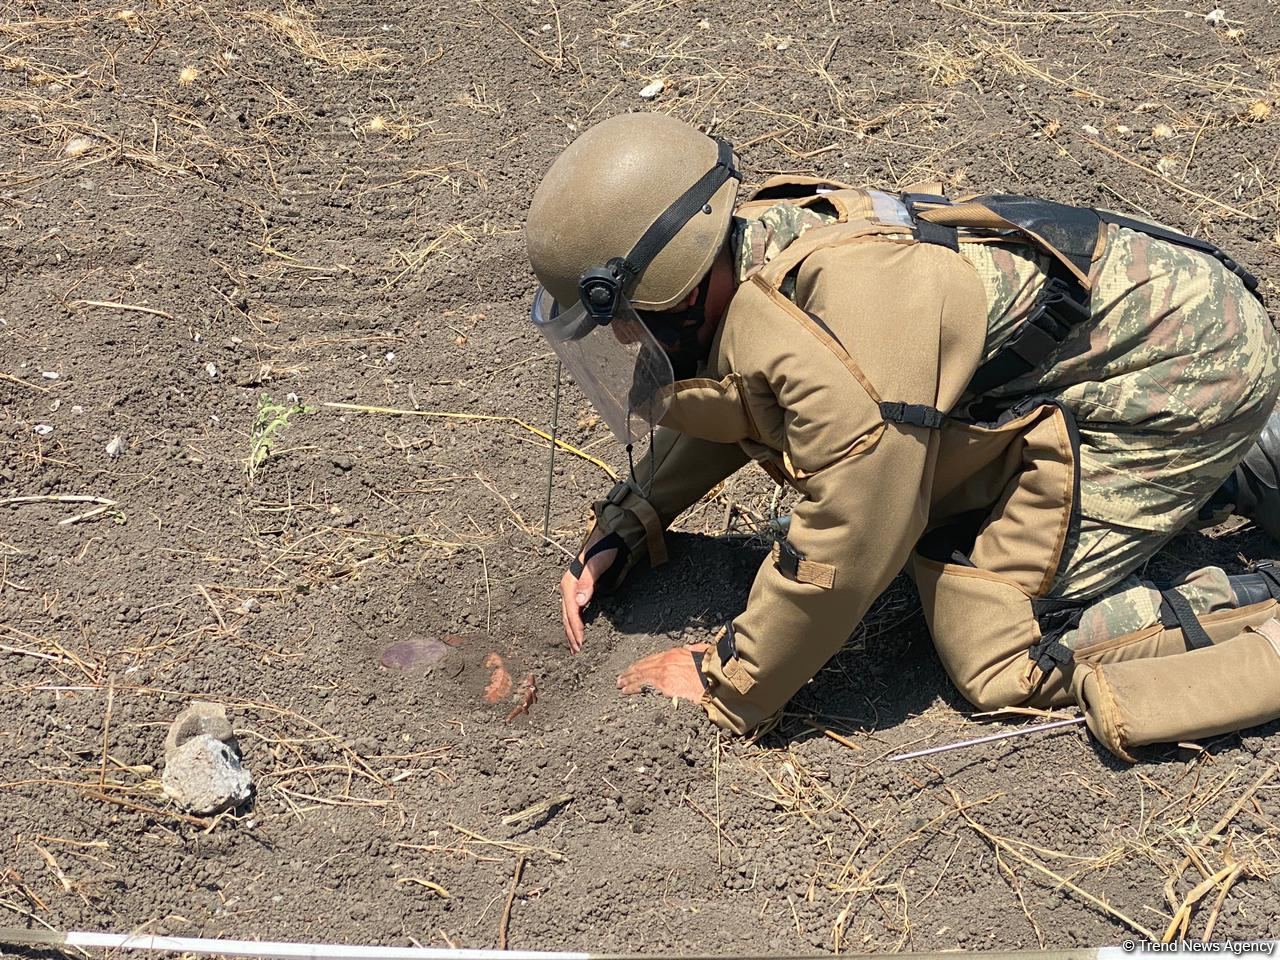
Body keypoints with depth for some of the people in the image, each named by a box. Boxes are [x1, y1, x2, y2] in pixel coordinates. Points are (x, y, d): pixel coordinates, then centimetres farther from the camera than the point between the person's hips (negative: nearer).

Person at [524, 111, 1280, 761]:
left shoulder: (841, 331, -33)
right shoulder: (746, 251, -4)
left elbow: (849, 550, -26)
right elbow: (725, 409, 17)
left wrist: (727, 692, -14)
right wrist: (629, 524, 7)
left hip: (1188, 361, -9)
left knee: (1002, 646, -13)